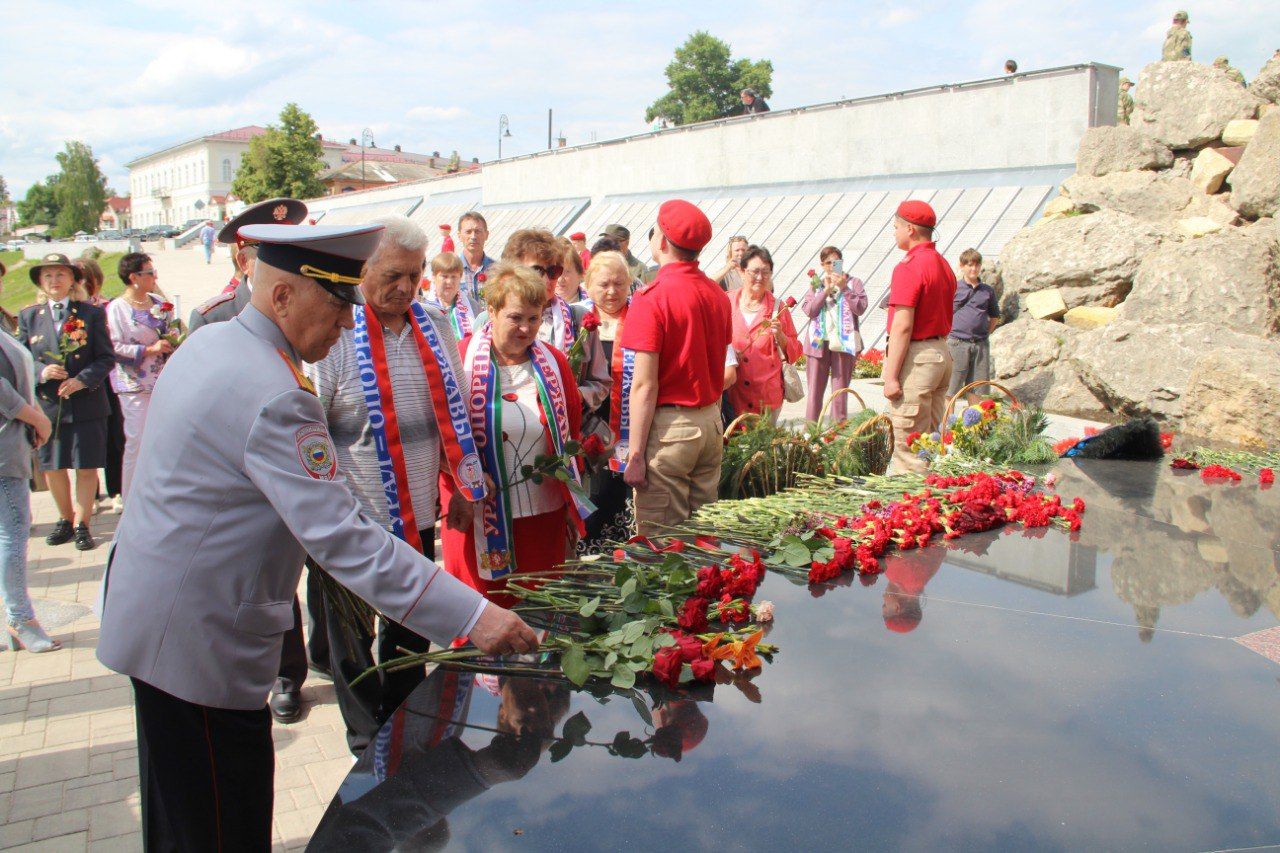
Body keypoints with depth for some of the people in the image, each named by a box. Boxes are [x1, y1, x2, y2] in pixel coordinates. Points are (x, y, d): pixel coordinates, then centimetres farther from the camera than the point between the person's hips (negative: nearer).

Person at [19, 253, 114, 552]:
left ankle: (82, 523, 15)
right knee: (52, 467, 10)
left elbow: (107, 358, -2)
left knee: (86, 466, 2)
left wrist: (82, 380, -17)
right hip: (47, 404, 3)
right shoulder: (28, 316, 7)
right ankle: (66, 519, 29)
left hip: (86, 403, -2)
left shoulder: (92, 313, 0)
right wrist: (41, 371, -13)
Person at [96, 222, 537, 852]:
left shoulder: (208, 343, 4)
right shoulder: (273, 397, -27)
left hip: (151, 611, 11)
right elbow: (342, 539, -32)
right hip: (199, 638, -10)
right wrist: (473, 618, -33)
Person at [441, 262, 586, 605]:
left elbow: (573, 428, 16)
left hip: (546, 513, 3)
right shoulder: (460, 361, -3)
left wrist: (568, 467, 0)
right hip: (480, 516, -3)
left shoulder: (554, 362, 8)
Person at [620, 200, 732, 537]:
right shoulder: (718, 294, 7)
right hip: (712, 422, 7)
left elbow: (645, 385, -17)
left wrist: (635, 454, -13)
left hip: (669, 426, -7)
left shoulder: (652, 298, -14)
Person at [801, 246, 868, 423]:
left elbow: (860, 308, -7)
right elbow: (807, 309, -2)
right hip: (818, 342, 2)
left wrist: (843, 288, -11)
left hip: (844, 342, -2)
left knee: (840, 390, 1)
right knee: (815, 389, 3)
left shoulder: (853, 283, 7)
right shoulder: (816, 284, 13)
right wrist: (826, 290, -9)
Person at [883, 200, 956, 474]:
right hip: (943, 353, 10)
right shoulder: (944, 264, 15)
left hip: (916, 356, -10)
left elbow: (902, 326, -19)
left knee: (908, 447, -5)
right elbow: (943, 317, 16)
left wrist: (891, 376, -19)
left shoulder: (909, 266, -15)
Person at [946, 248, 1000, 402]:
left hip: (981, 345, 4)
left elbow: (995, 317, 21)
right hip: (957, 343, -3)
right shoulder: (954, 288, -1)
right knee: (951, 390, -3)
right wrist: (949, 335, -4)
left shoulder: (988, 290, 9)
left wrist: (984, 334, 9)